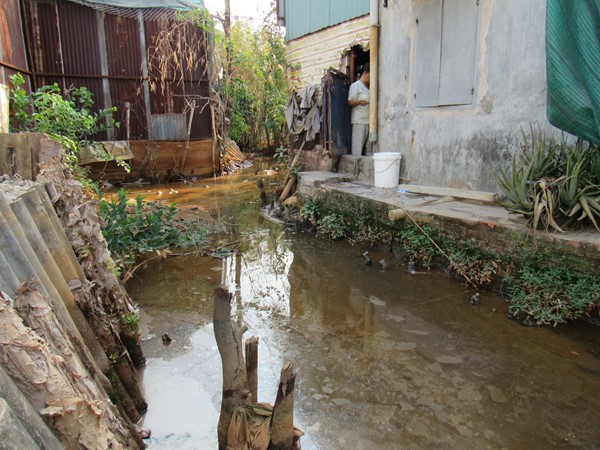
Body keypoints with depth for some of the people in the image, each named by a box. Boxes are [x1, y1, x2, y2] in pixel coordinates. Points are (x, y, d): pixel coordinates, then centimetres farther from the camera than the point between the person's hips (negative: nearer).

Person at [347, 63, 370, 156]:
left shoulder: (368, 87, 23)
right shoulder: (355, 85, -1)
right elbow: (350, 102, -7)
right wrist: (359, 102, -26)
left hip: (367, 120, 7)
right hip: (359, 120, -7)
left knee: (364, 144, 3)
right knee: (357, 144, -10)